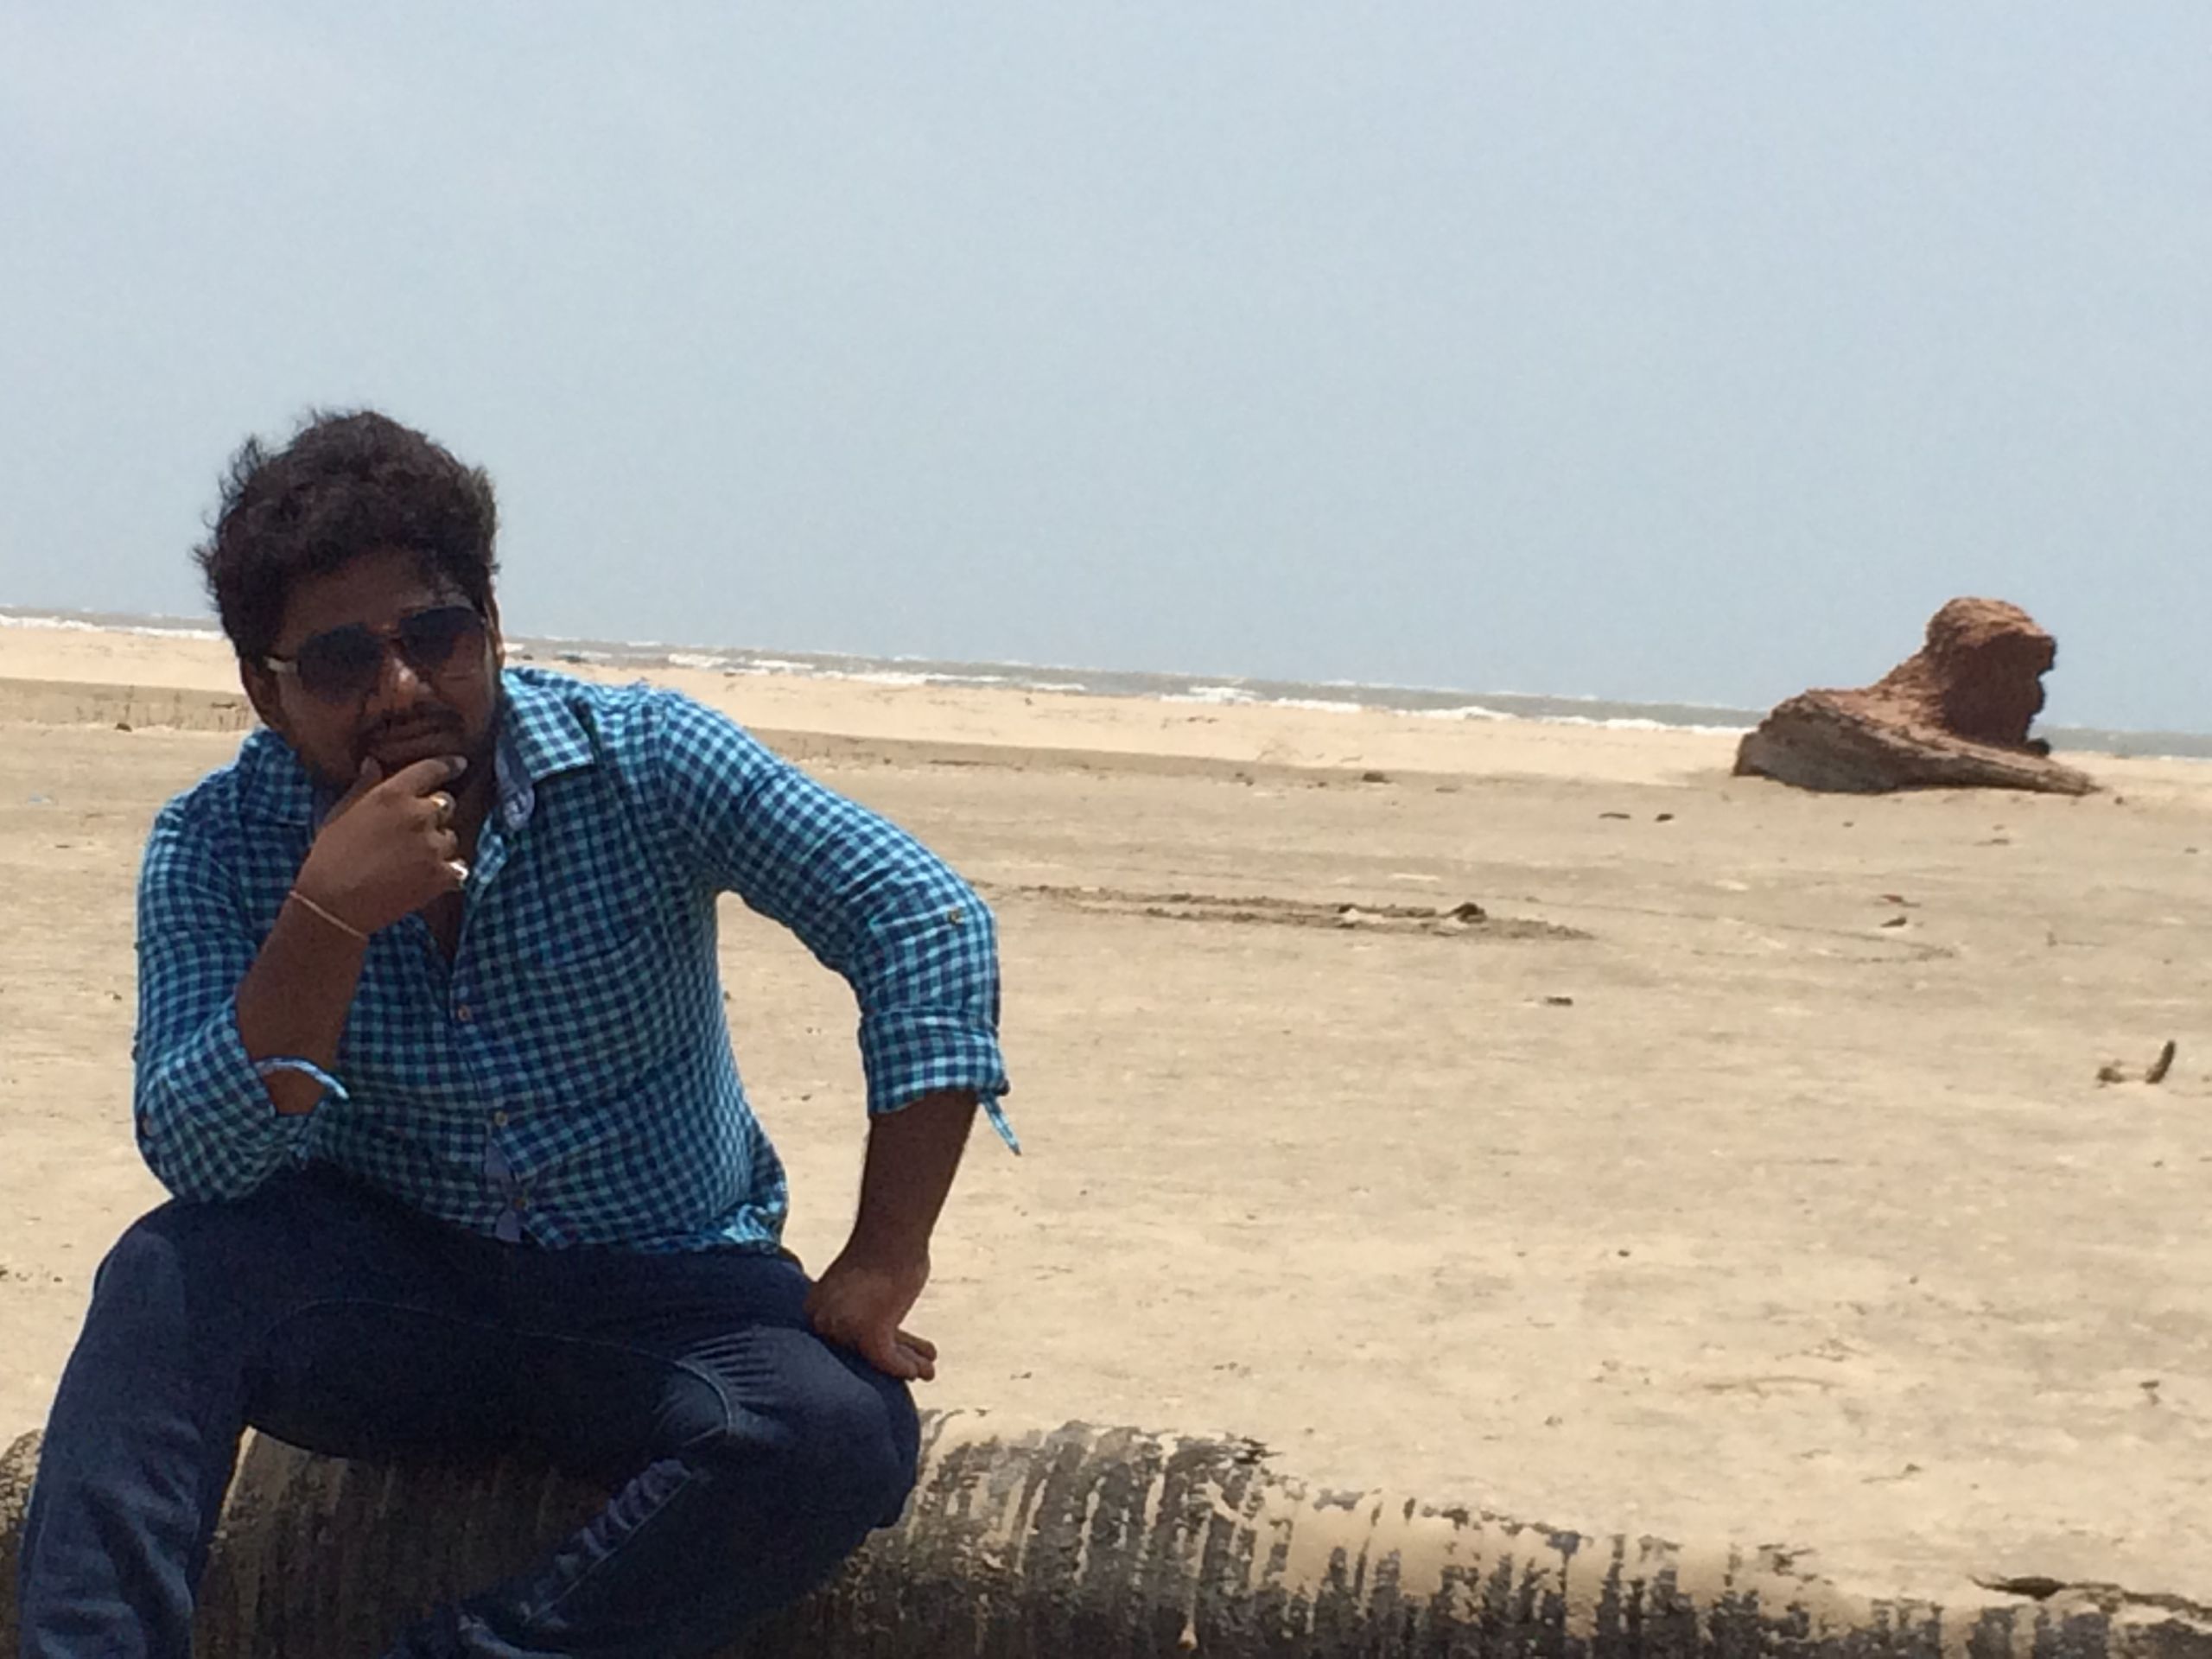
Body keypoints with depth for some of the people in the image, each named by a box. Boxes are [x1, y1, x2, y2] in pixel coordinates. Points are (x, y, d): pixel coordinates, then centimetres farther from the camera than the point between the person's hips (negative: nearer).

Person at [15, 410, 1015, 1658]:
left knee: (845, 1437, -32)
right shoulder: (215, 849, -6)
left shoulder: (644, 763, -11)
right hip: (386, 1303, 1)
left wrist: (882, 1269, -22)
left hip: (662, 1306, -1)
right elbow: (202, 1163, -17)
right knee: (174, 1274, -29)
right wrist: (328, 915, -30)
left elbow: (925, 925, -17)